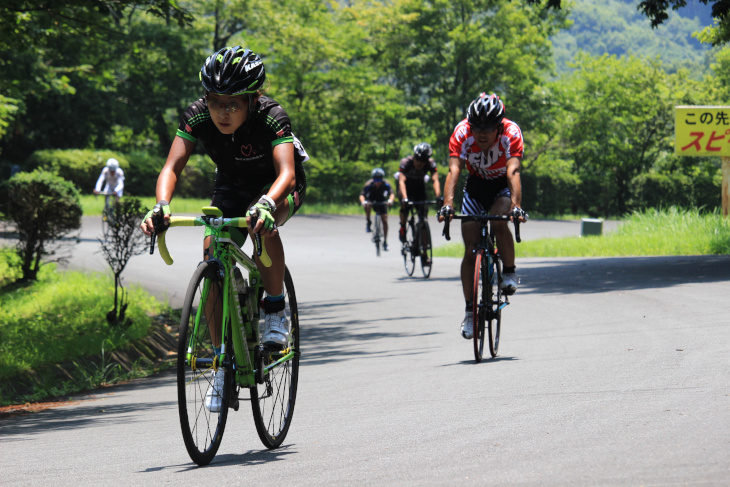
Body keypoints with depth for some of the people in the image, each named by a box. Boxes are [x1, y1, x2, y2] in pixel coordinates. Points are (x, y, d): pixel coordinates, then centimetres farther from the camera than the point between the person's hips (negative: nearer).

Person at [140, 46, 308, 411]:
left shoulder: (271, 117, -35)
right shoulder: (198, 116, -25)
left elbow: (286, 172, -48)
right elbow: (172, 167, -31)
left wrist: (266, 204, -68)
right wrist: (161, 206, -52)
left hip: (279, 187, -4)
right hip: (232, 186, 4)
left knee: (263, 224, -38)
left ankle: (276, 309, -15)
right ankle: (224, 364, -5)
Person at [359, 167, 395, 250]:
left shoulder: (385, 185, -28)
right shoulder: (369, 185, -30)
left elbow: (392, 194, -39)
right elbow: (362, 195, -37)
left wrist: (390, 200, -61)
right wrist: (363, 202, -59)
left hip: (381, 201, 1)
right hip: (371, 200, -1)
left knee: (385, 220, -10)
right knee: (367, 205, -36)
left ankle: (385, 241, 1)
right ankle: (368, 223, -14)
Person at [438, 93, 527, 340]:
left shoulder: (511, 133, -30)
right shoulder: (462, 133, -27)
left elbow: (513, 171, -39)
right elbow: (453, 171, -34)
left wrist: (516, 206, -53)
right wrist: (447, 205, -49)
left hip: (503, 186, -2)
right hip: (476, 185, 2)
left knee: (498, 221, -33)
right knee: (470, 250, -7)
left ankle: (510, 272, -9)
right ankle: (470, 311, 2)